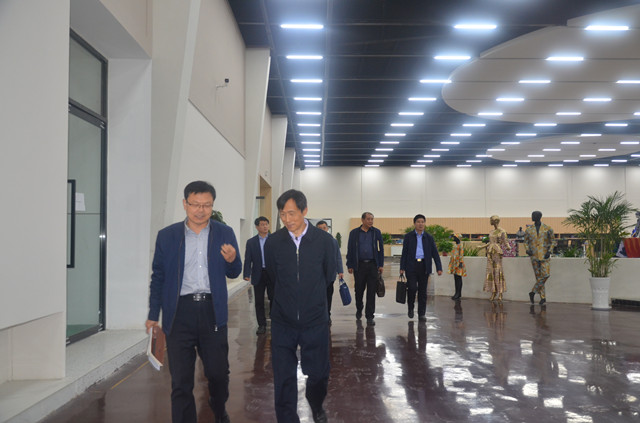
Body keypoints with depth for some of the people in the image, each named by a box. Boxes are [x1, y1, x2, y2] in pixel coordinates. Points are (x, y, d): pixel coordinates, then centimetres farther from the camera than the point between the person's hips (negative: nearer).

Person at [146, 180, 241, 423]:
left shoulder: (224, 233, 4)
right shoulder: (167, 235, 3)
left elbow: (234, 273, 9)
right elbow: (158, 277, 8)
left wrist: (231, 260, -14)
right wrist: (153, 314, 8)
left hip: (212, 311, 1)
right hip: (179, 312, -1)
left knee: (218, 372, 11)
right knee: (181, 380, 5)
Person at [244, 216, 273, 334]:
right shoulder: (251, 242, 5)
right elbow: (248, 259, 1)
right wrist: (247, 274, -10)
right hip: (258, 275, 1)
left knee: (274, 299, 4)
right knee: (259, 301, 5)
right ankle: (261, 325, 15)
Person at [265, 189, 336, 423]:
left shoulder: (323, 240, -8)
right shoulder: (273, 241, -6)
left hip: (315, 320, 0)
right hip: (283, 322, 0)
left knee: (319, 373, 11)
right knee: (284, 378, 4)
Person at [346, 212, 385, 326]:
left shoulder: (376, 232, 6)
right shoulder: (354, 233, 4)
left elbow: (381, 249, 7)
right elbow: (350, 250, 5)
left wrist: (381, 265, 1)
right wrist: (350, 265, 0)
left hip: (372, 265, 0)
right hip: (359, 265, 0)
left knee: (371, 292, -2)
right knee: (359, 290, 11)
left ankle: (369, 316, 4)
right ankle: (359, 309, 36)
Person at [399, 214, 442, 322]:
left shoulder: (429, 238, 9)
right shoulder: (408, 236, 4)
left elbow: (435, 253, 6)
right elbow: (404, 253, 3)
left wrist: (439, 268, -4)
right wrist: (402, 268, -4)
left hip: (424, 266, 2)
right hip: (411, 266, -2)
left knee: (422, 291, 4)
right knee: (412, 288, -12)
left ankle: (421, 314, 12)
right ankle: (410, 308, 14)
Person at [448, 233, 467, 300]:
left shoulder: (460, 245, -11)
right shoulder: (456, 245, 16)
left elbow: (461, 254, -17)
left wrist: (461, 262, -22)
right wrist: (451, 262, 22)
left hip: (458, 264, -10)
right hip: (455, 264, 10)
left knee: (458, 278, -10)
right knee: (457, 279, 10)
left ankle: (457, 294, -11)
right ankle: (459, 293, 14)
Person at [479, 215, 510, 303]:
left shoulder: (502, 231, -4)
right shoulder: (492, 232, 15)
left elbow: (505, 242, -8)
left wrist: (508, 247, -29)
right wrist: (482, 246, 34)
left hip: (498, 252, -7)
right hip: (490, 253, 7)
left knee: (498, 272, -7)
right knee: (491, 272, 2)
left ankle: (500, 294, -4)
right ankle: (493, 293, 7)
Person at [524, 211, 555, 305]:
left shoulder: (547, 229, 0)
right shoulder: (529, 230, 6)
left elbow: (553, 241, 6)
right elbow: (526, 242, 15)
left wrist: (549, 251, -8)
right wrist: (527, 250, -5)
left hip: (544, 255, -2)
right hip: (534, 256, 2)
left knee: (545, 275, -14)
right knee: (538, 276, 2)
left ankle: (533, 292, 2)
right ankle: (543, 297, 11)